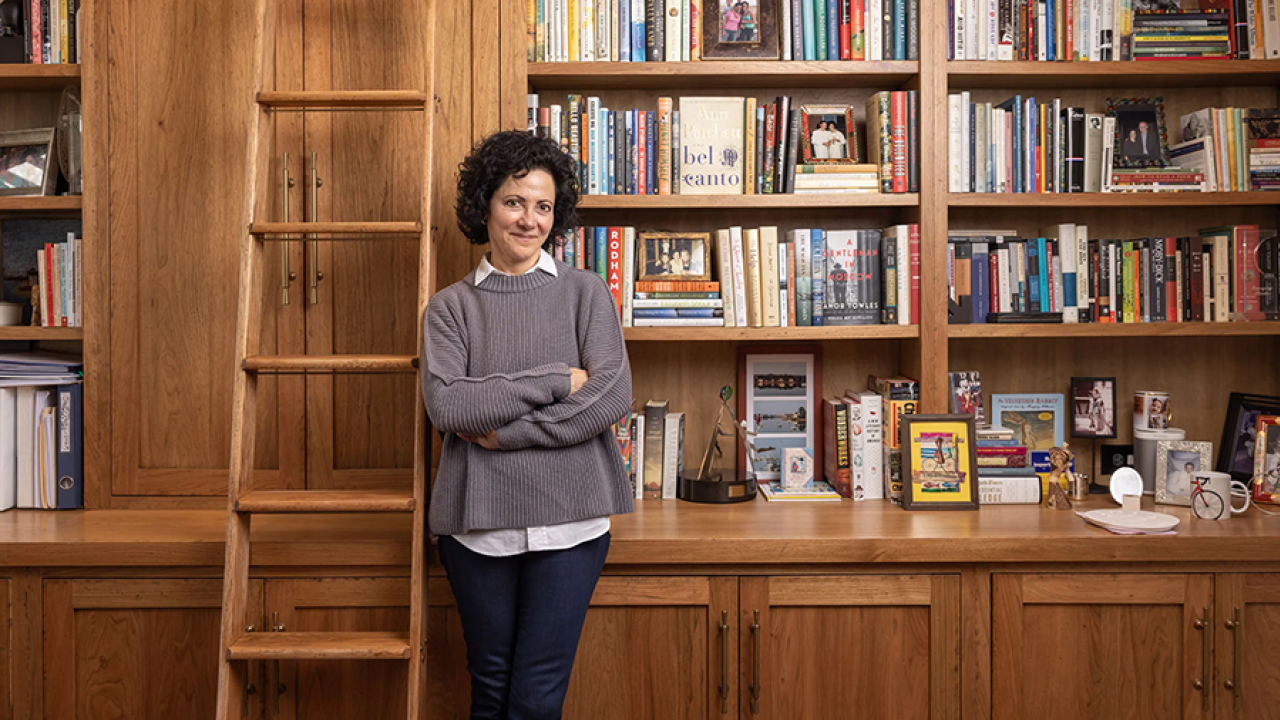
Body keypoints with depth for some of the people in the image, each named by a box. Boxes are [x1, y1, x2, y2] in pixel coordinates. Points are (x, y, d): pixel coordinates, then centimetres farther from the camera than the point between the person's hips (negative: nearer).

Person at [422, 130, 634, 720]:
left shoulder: (586, 292, 5)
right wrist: (555, 381, -11)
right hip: (476, 523, 1)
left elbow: (611, 399, -8)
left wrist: (503, 432, -10)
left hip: (568, 518, -1)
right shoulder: (450, 306, 6)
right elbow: (446, 407, -9)